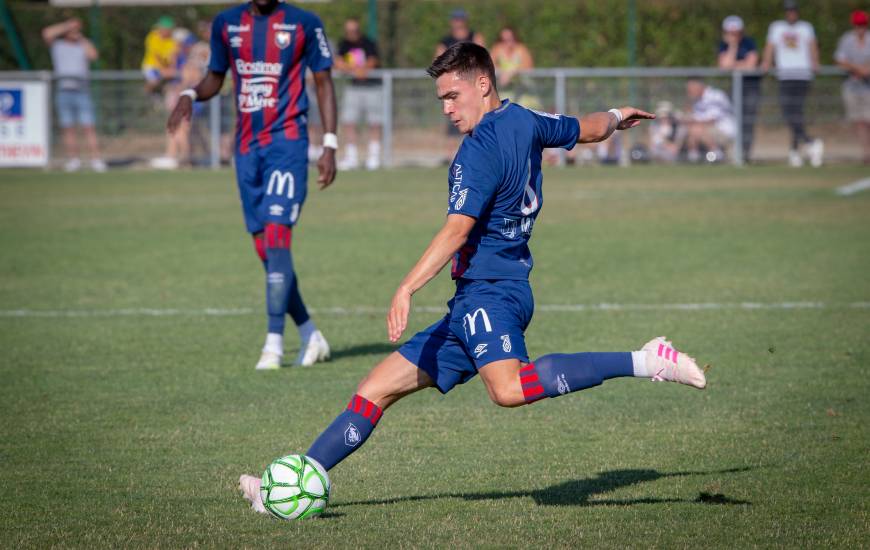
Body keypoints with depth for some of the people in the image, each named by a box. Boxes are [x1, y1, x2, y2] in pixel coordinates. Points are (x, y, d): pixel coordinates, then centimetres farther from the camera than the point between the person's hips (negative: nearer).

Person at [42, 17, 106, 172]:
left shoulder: (83, 45, 17)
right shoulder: (57, 45, 16)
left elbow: (93, 55, -3)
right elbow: (47, 33, -2)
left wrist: (80, 37, 6)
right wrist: (67, 26, 3)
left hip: (82, 90, 0)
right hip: (63, 90, 0)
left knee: (88, 127, -9)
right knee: (67, 128, -3)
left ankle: (96, 159, -12)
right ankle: (73, 159, 3)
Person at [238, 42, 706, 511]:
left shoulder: (480, 148, -12)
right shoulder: (523, 122, 14)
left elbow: (457, 230, -23)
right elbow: (588, 129, 33)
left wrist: (406, 289, -30)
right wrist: (617, 117, 56)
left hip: (488, 292, -11)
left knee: (509, 389, -38)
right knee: (374, 389, 9)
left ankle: (644, 362, -32)